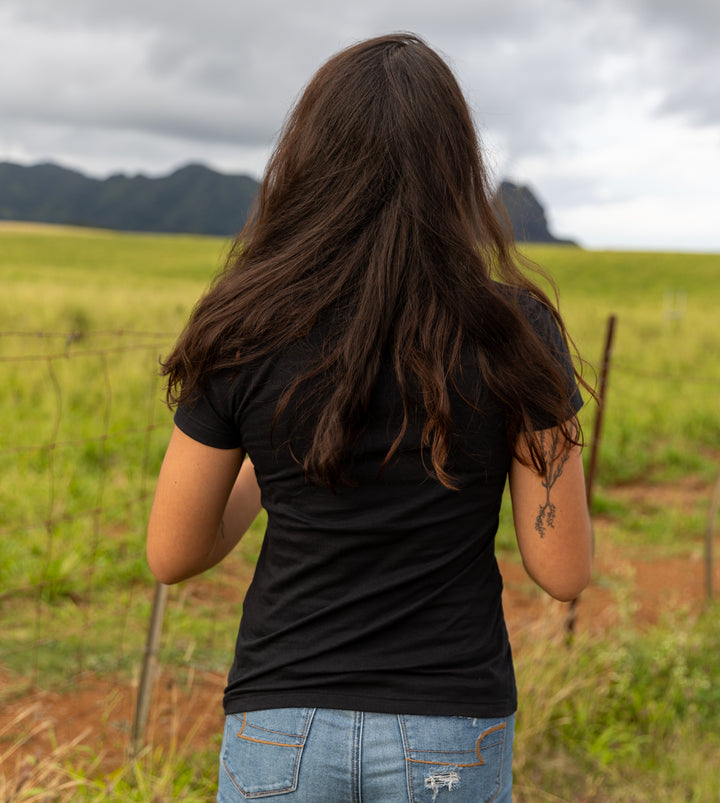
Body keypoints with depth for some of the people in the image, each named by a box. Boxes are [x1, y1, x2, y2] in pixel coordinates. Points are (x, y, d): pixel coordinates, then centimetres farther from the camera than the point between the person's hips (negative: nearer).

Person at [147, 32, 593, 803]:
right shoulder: (515, 333, -10)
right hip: (449, 738, 0)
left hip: (284, 733, 0)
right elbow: (563, 568, -6)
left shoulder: (245, 335, -10)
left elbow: (171, 555, 0)